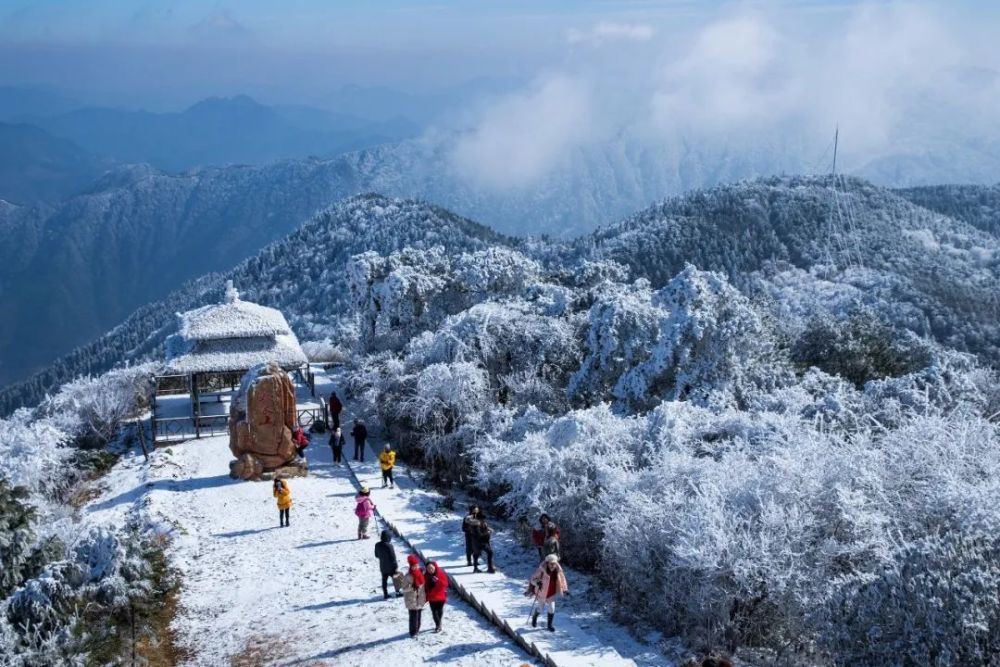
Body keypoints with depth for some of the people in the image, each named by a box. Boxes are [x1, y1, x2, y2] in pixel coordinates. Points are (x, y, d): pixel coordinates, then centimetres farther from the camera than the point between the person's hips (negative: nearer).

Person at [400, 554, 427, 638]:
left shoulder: (420, 573, 3)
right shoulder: (408, 576, -14)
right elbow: (404, 588, -14)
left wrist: (424, 597, 17)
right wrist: (412, 587, -30)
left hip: (420, 599, 6)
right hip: (412, 600, -6)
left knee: (418, 615, 14)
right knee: (413, 616, -6)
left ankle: (417, 630, 28)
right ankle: (413, 632, 3)